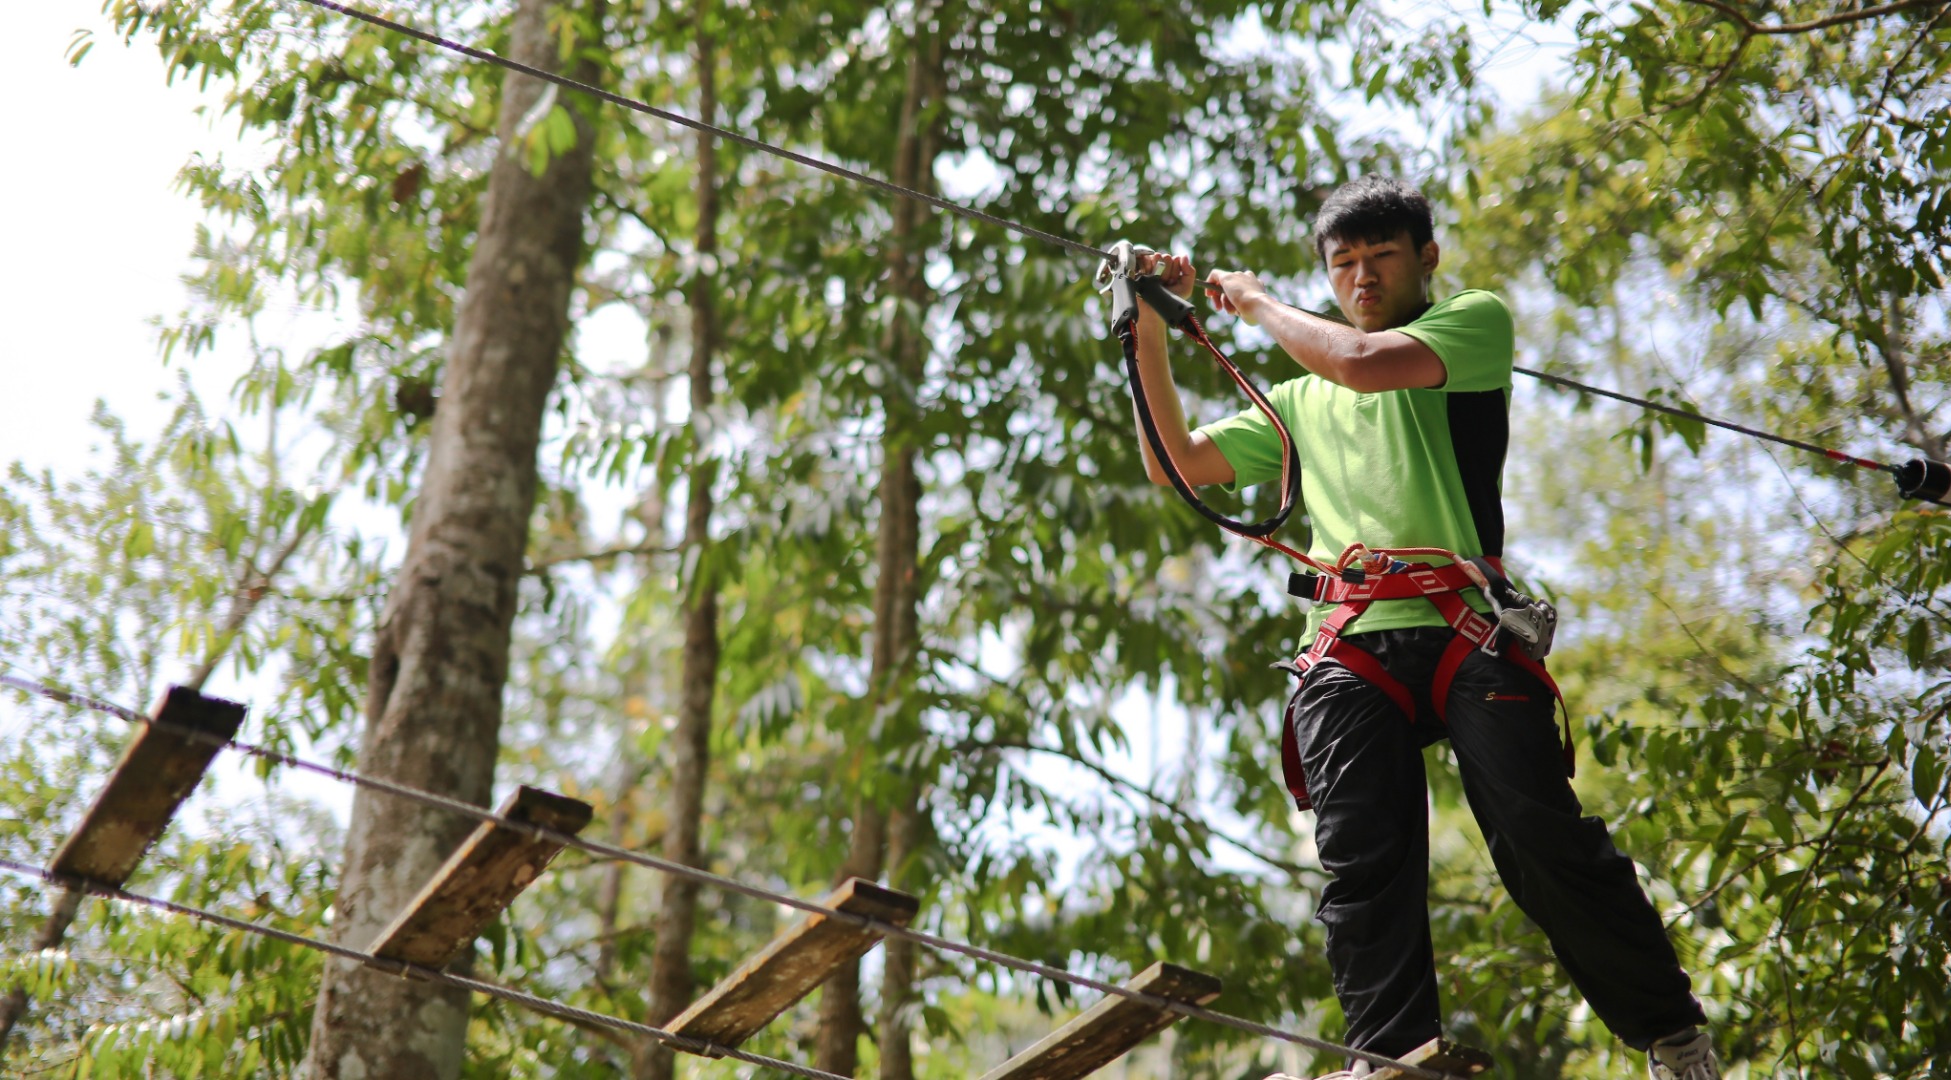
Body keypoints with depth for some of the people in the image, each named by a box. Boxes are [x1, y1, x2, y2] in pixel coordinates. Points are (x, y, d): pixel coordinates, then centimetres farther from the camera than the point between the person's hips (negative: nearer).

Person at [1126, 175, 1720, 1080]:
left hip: (1463, 626, -4)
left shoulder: (1478, 320, 16)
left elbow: (1365, 362, -2)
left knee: (1545, 842, -14)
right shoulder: (1301, 402, 30)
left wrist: (1255, 301, 12)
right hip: (1348, 653, 4)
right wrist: (1150, 335, 18)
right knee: (1363, 864, -11)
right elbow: (1176, 463, 27)